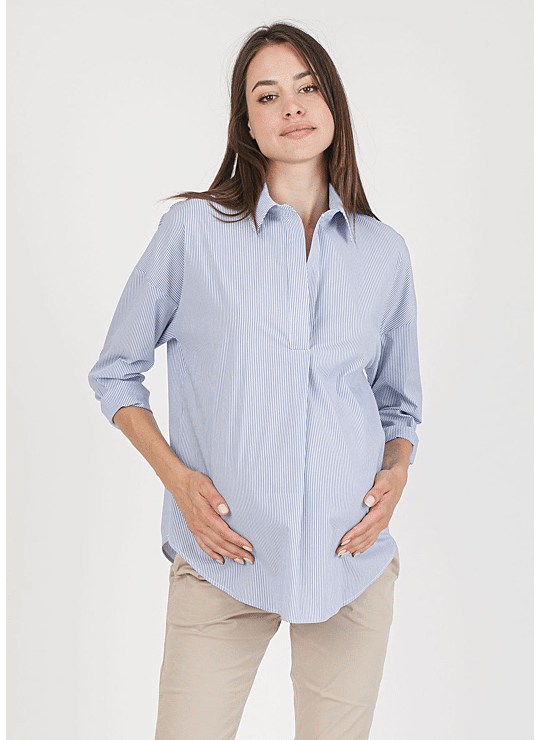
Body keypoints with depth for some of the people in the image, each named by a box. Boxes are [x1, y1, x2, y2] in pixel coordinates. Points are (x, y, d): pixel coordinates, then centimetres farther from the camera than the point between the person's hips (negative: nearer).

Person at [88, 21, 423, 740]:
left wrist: (397, 472, -1)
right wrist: (177, 477, -7)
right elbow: (115, 372, 6)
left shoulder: (385, 252, 8)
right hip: (224, 557, -2)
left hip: (354, 557, 3)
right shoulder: (193, 229, -1)